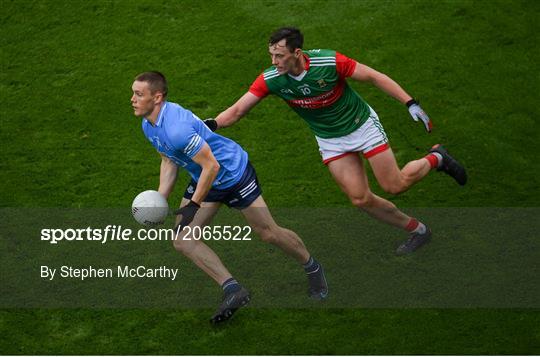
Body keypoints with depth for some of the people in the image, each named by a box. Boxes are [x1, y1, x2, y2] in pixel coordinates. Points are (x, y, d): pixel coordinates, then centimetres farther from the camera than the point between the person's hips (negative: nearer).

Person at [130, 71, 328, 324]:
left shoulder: (175, 128, -35)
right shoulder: (149, 126, -3)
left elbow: (211, 166, -32)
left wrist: (193, 205, -27)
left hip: (234, 173, -9)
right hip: (204, 180, 9)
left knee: (268, 233, 3)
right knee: (182, 240, -5)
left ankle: (312, 268, 30)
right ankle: (233, 290, -3)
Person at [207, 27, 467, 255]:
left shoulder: (329, 61, -29)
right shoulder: (270, 79, -21)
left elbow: (372, 76, -18)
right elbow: (236, 111, -19)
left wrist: (411, 103, -20)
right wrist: (211, 124, -39)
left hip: (362, 124, -3)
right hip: (329, 140, 4)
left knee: (395, 185, -2)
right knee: (360, 199, -1)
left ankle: (435, 159, 28)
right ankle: (417, 230, 20)